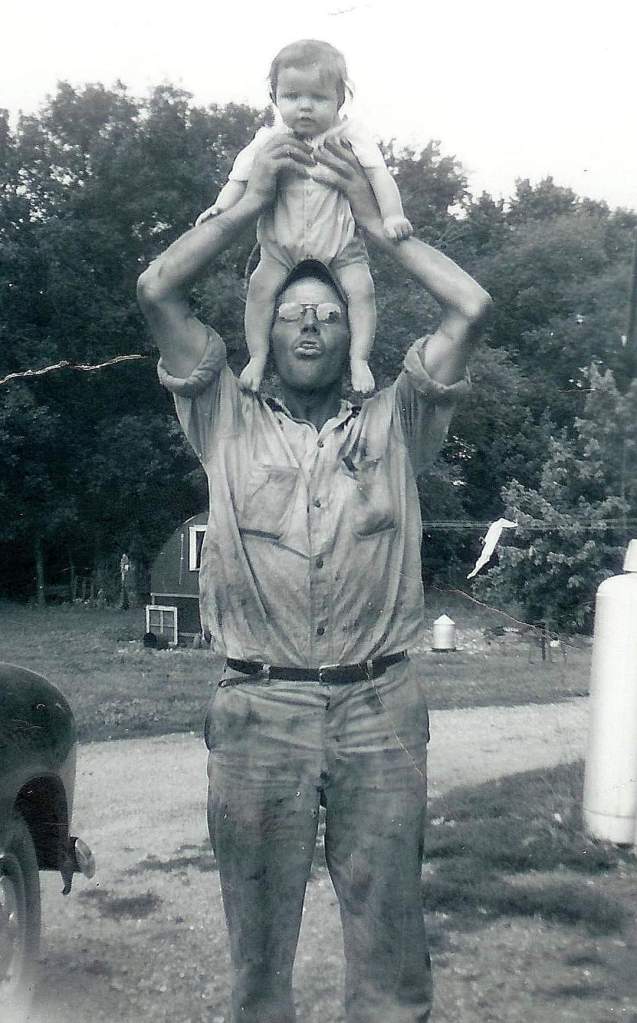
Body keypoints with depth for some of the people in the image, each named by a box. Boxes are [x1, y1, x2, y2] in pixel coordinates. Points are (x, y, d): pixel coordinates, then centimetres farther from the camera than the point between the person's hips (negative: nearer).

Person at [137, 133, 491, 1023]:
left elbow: (471, 307, 4)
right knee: (258, 934, 11)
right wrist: (251, 201, 10)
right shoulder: (230, 425, 11)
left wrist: (375, 222, 12)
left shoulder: (393, 426, 12)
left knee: (388, 928, 8)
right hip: (258, 711, 0)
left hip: (380, 709, 1)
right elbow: (157, 292, 4)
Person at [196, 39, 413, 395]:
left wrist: (393, 215, -30)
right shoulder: (270, 141, -3)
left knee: (360, 288, -19)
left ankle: (359, 359, -11)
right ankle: (258, 356, -5)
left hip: (341, 245, -1)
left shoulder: (350, 136, -8)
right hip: (282, 246, 1)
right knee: (262, 285, -16)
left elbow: (379, 175, -15)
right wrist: (222, 206, -21)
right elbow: (242, 178, -2)